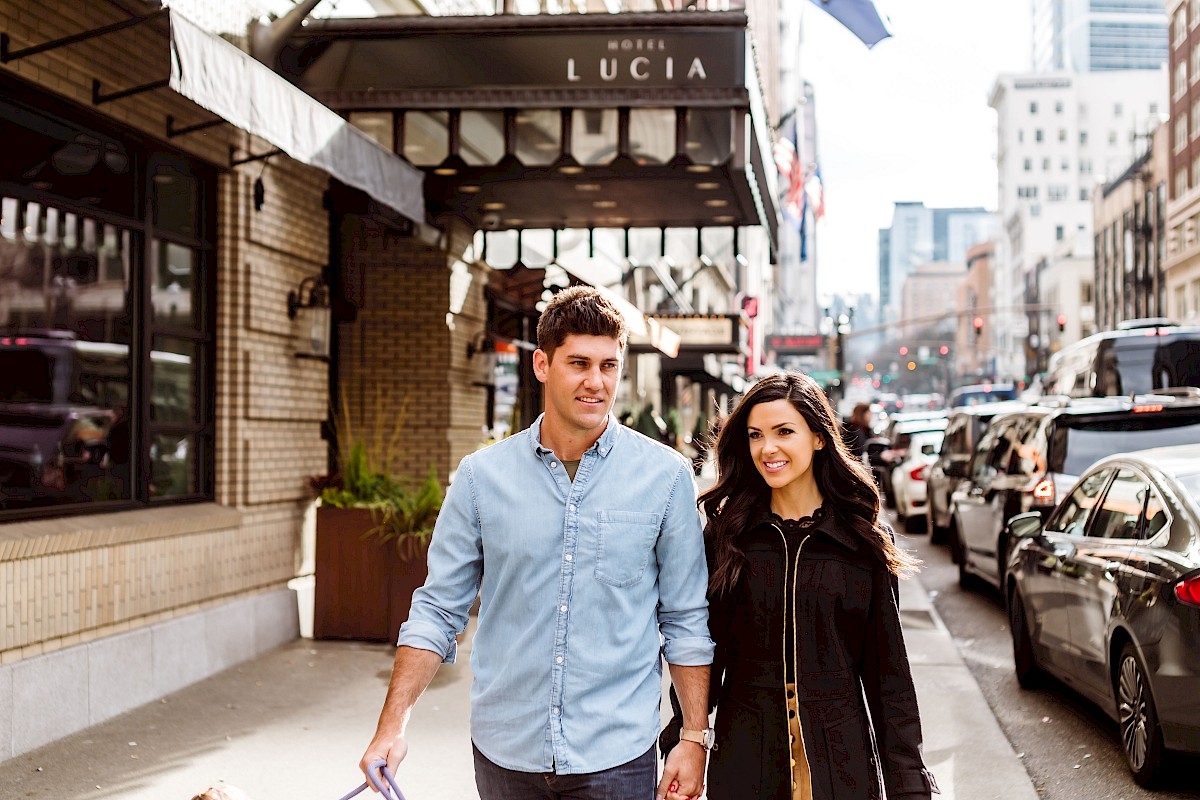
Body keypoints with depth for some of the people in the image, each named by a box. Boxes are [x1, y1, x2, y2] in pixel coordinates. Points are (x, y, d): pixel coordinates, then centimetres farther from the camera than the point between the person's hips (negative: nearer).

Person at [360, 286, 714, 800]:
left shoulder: (666, 477, -3)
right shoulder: (482, 476, -1)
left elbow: (685, 620, 1)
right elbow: (438, 608, 2)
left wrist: (695, 738, -1)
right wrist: (394, 724, -7)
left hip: (615, 755, -1)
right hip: (504, 752, 2)